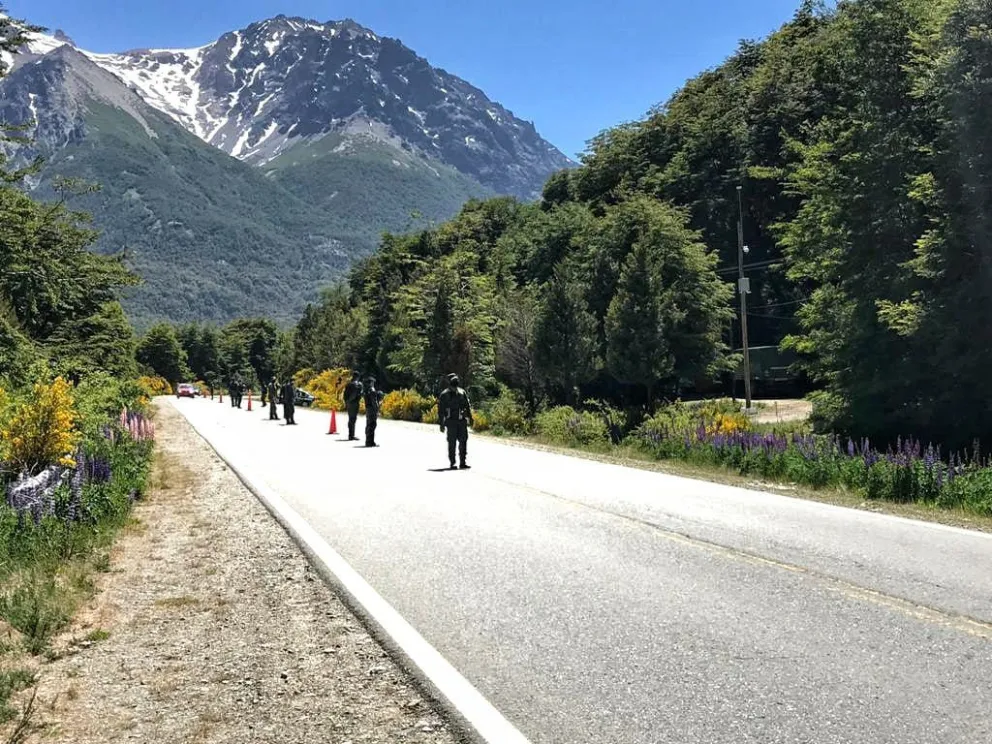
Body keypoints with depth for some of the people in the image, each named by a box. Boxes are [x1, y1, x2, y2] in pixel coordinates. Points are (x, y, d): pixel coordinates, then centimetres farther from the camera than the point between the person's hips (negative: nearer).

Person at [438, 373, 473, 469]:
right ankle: (452, 463, 7)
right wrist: (441, 424, -4)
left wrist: (470, 418, 7)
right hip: (451, 422, -3)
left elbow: (468, 406, 15)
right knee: (452, 443, -1)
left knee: (463, 441, 0)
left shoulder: (462, 392, 10)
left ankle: (462, 462, 5)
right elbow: (441, 410, -1)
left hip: (462, 422, 4)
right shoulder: (444, 395, -2)